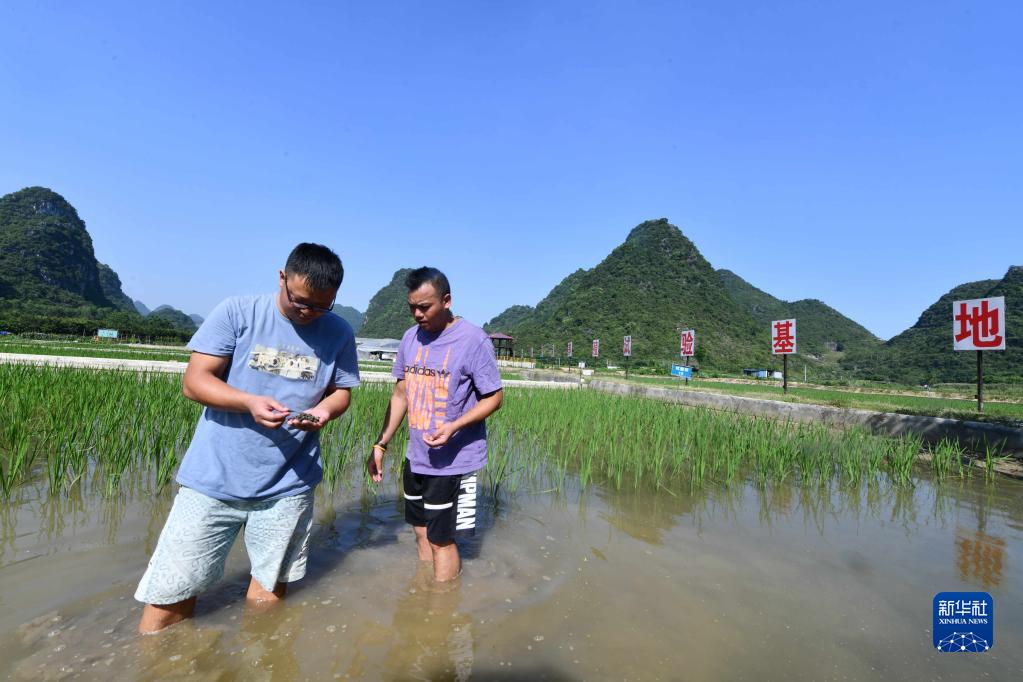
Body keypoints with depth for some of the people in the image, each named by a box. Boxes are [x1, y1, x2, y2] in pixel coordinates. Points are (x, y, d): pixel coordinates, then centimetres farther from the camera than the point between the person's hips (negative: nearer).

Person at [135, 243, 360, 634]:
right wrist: (249, 402, -23)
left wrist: (325, 410, -16)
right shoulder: (237, 312, -7)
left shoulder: (339, 335, -1)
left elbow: (342, 391, 7)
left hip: (288, 484, 2)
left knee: (271, 583, 14)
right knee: (172, 588, 5)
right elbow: (194, 382, -6)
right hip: (215, 477, -1)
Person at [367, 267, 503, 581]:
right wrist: (381, 444, 7)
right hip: (416, 458, 6)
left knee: (441, 539, 4)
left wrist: (454, 426, -26)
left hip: (454, 461, -6)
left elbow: (494, 397, -12)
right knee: (422, 532, 19)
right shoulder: (410, 338, 3)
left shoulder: (474, 340, -16)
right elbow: (400, 395, 11)